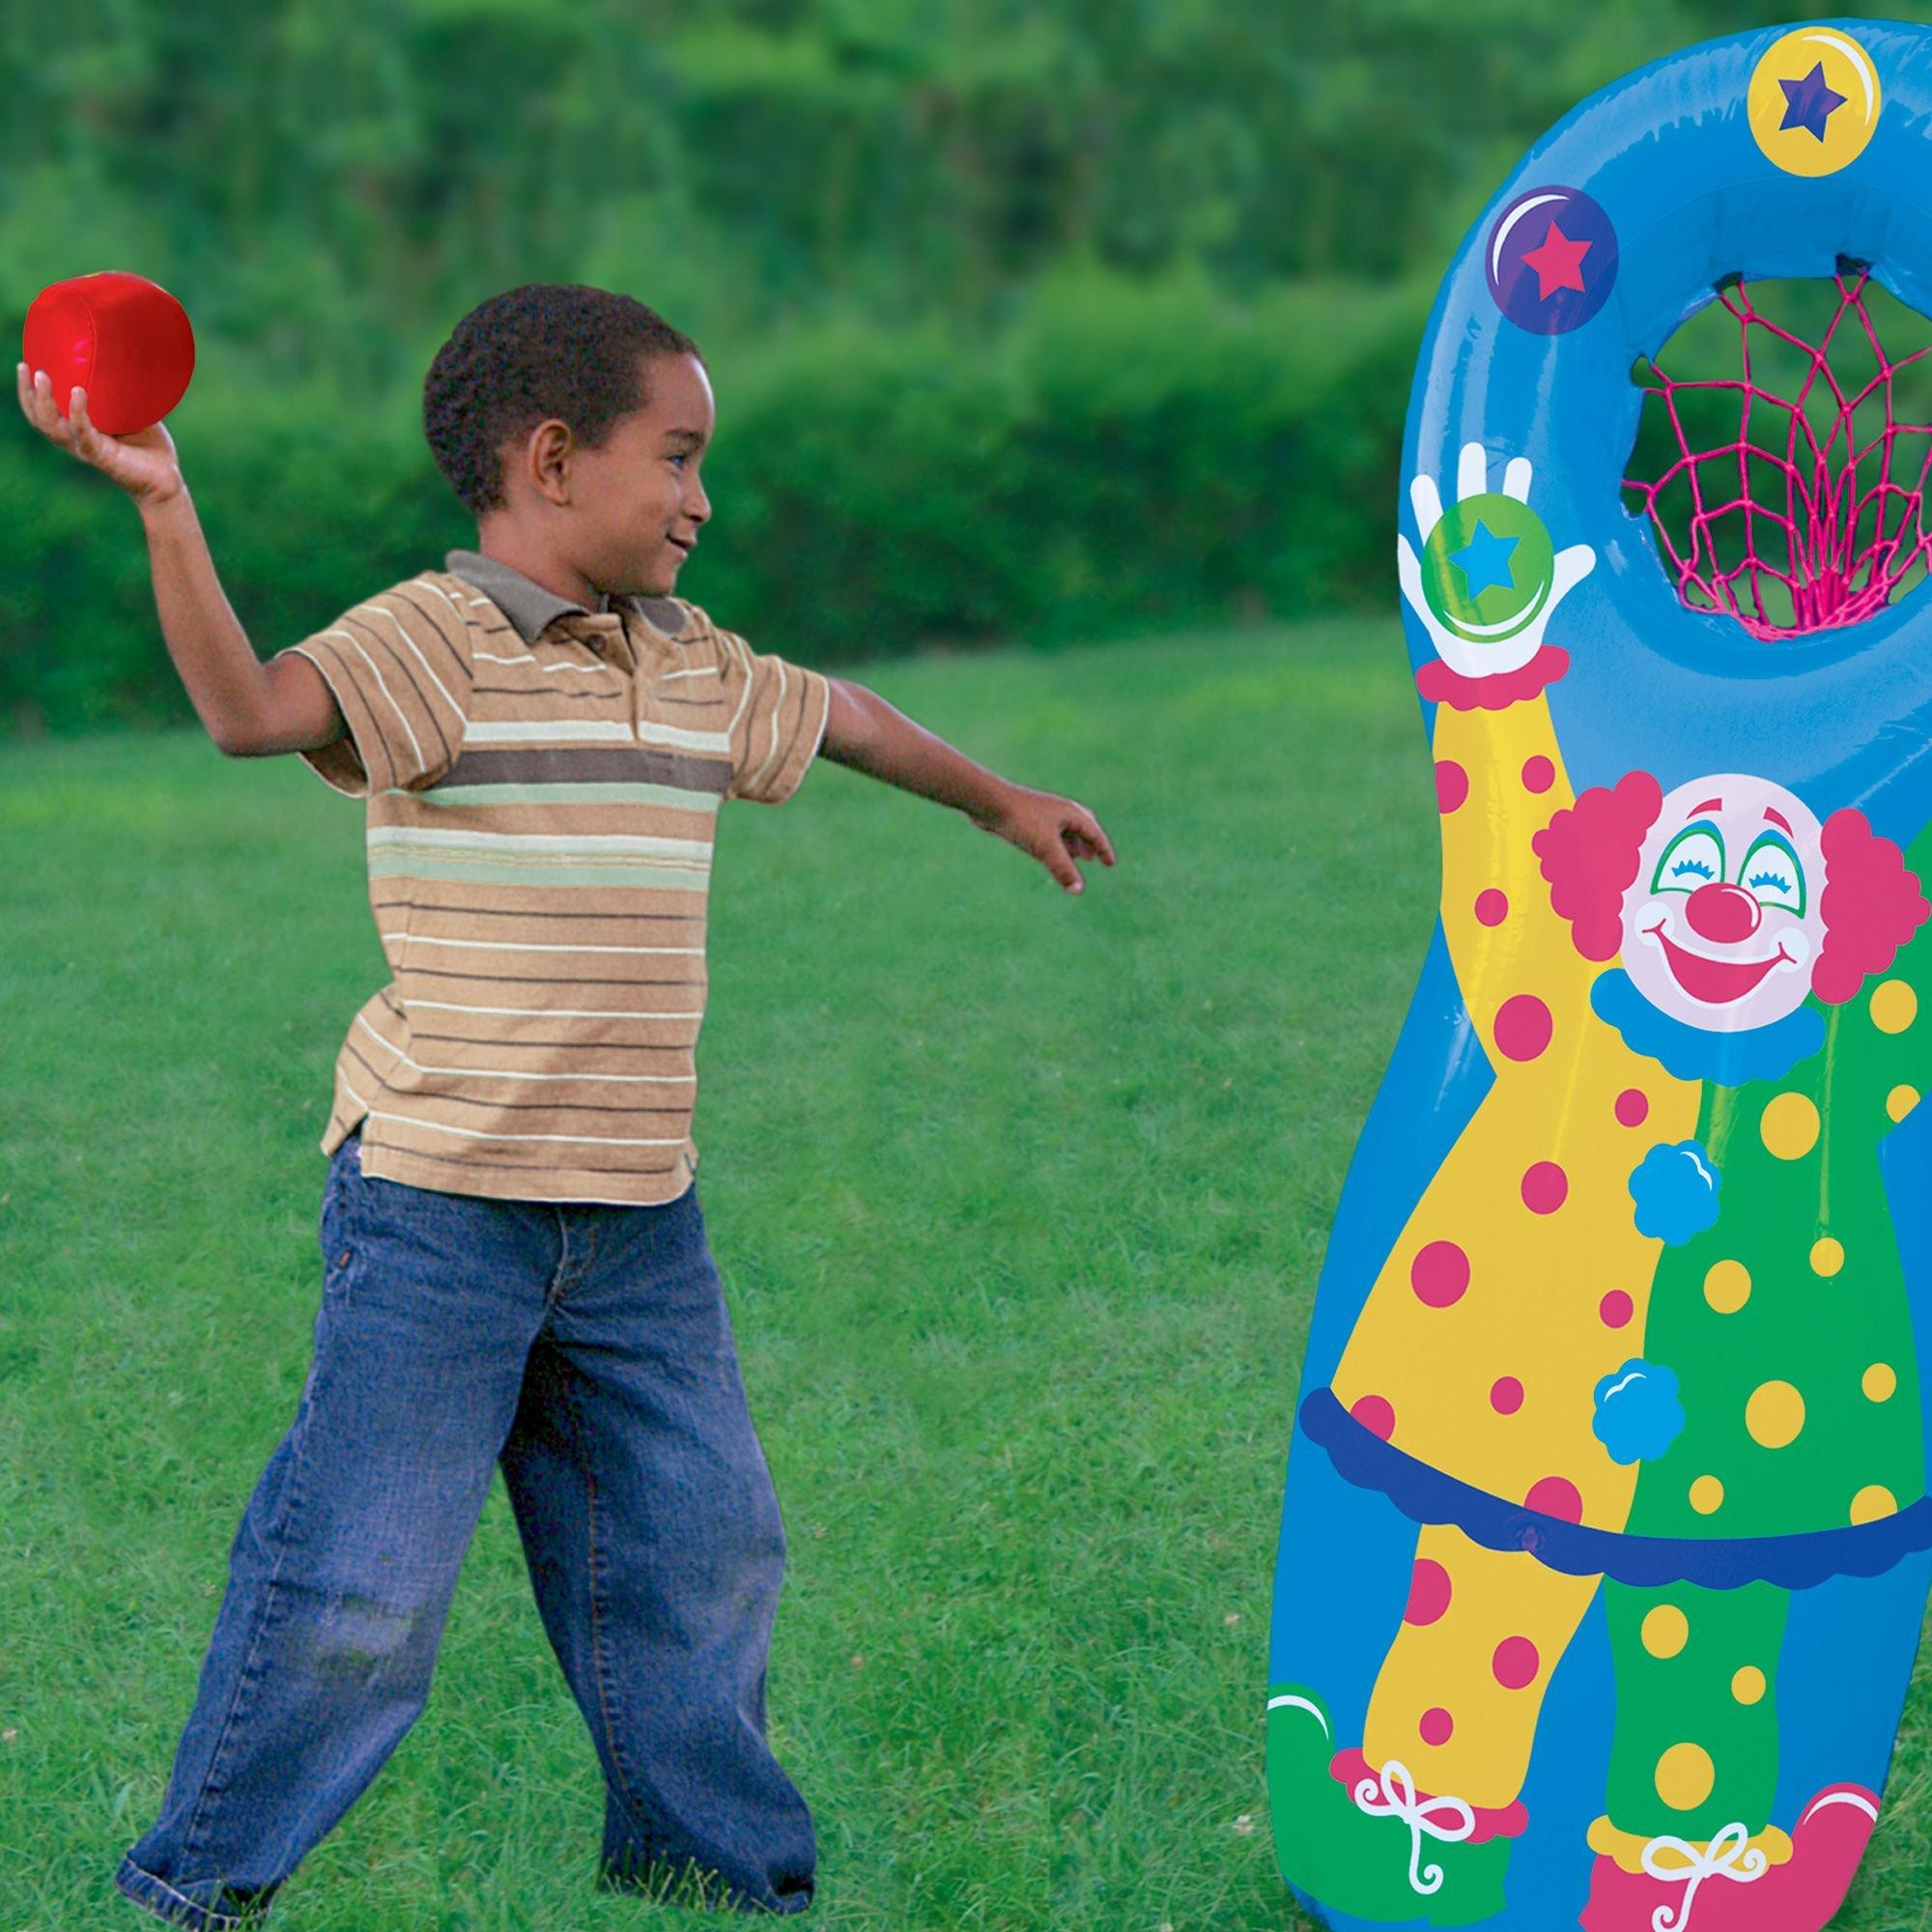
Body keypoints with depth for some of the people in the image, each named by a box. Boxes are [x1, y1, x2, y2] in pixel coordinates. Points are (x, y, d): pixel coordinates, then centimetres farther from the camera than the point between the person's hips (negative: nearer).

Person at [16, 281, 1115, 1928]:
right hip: (436, 1199, -7)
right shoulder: (432, 645, -10)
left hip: (637, 1221, 7)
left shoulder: (696, 670, 13)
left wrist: (997, 800, 48)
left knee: (703, 1547, 14)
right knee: (363, 1575, -6)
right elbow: (251, 705, -28)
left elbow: (837, 715, 33)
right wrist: (168, 511, -40)